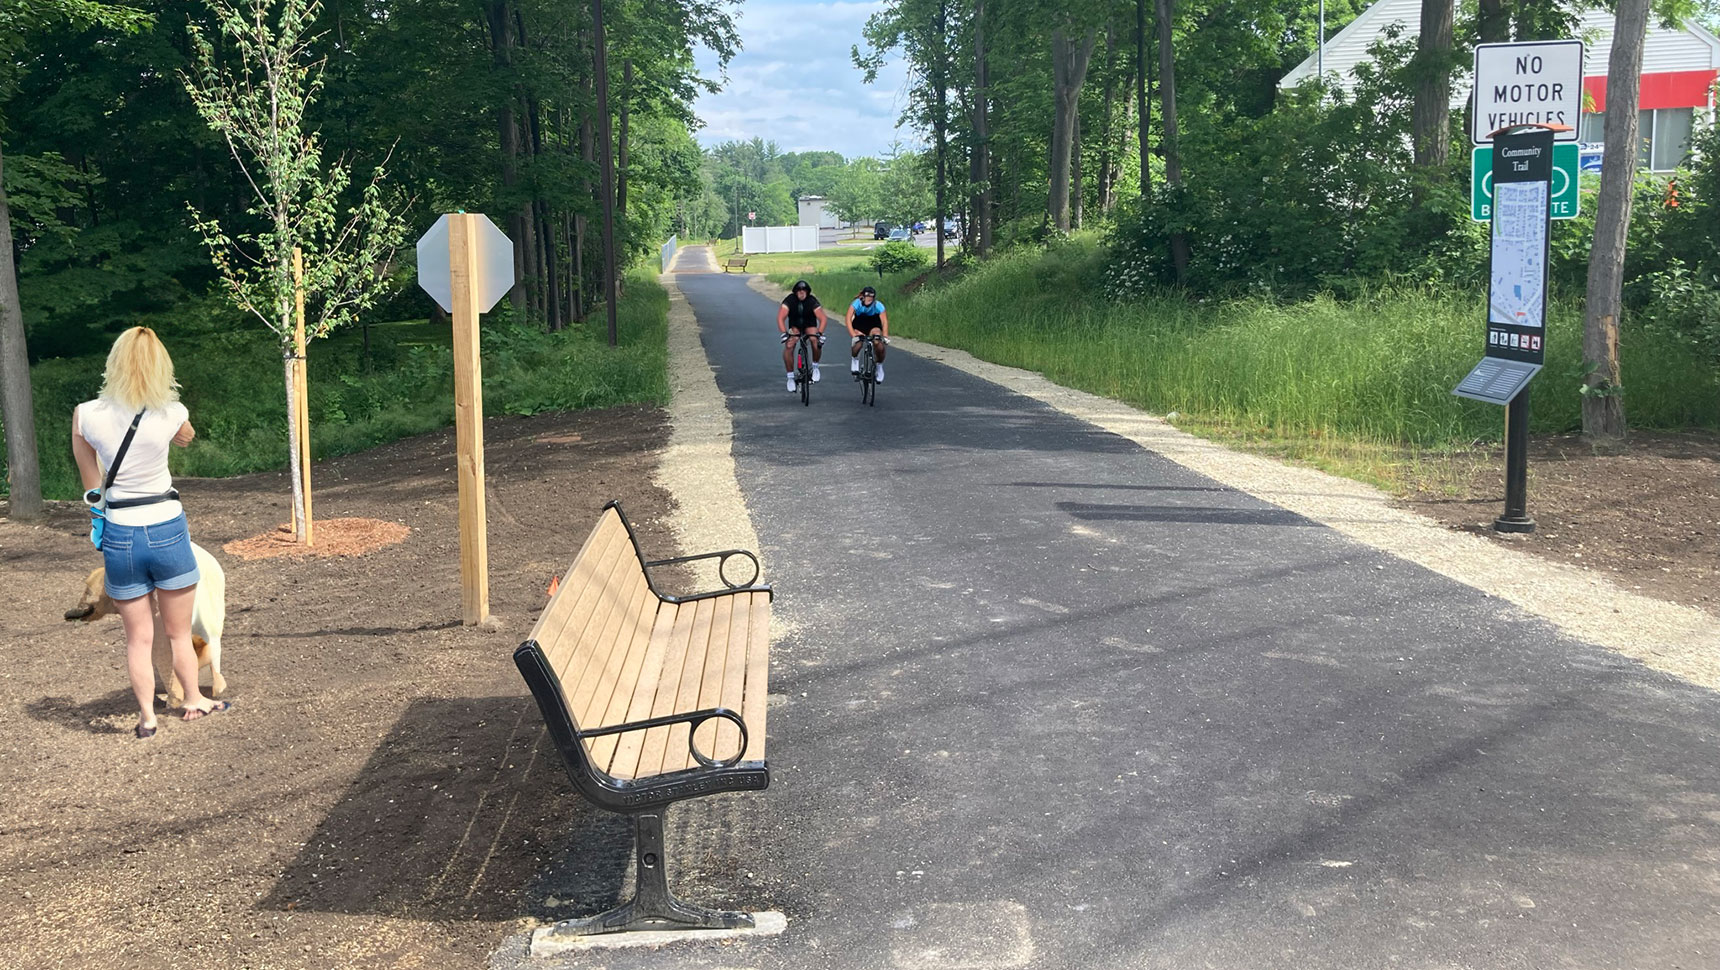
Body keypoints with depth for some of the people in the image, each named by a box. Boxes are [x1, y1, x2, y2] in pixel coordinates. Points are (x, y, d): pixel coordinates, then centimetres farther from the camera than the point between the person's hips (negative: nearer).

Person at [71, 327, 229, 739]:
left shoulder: (86, 415, -7)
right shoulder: (171, 414, -12)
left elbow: (92, 486, 6)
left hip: (119, 535, 1)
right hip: (167, 530, -1)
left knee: (138, 637, 13)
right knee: (179, 633, 16)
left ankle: (147, 717, 18)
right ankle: (194, 701, 30)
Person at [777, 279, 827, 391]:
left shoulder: (812, 301, -25)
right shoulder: (789, 300, -24)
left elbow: (822, 318, -31)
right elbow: (780, 318, -32)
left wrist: (820, 333, -46)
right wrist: (784, 333, -46)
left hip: (810, 325, 0)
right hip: (794, 326, 0)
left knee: (817, 343, -27)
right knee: (788, 346, -24)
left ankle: (815, 367, 2)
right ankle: (790, 377, -11)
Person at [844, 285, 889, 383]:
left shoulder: (878, 305, -28)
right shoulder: (857, 303, -30)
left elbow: (884, 321, -36)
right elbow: (848, 319, -39)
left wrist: (885, 336, -52)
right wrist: (853, 334, -52)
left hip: (873, 325, 0)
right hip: (859, 325, 0)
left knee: (880, 347, -21)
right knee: (857, 343, -29)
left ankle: (880, 366, 7)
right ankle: (854, 360, 2)